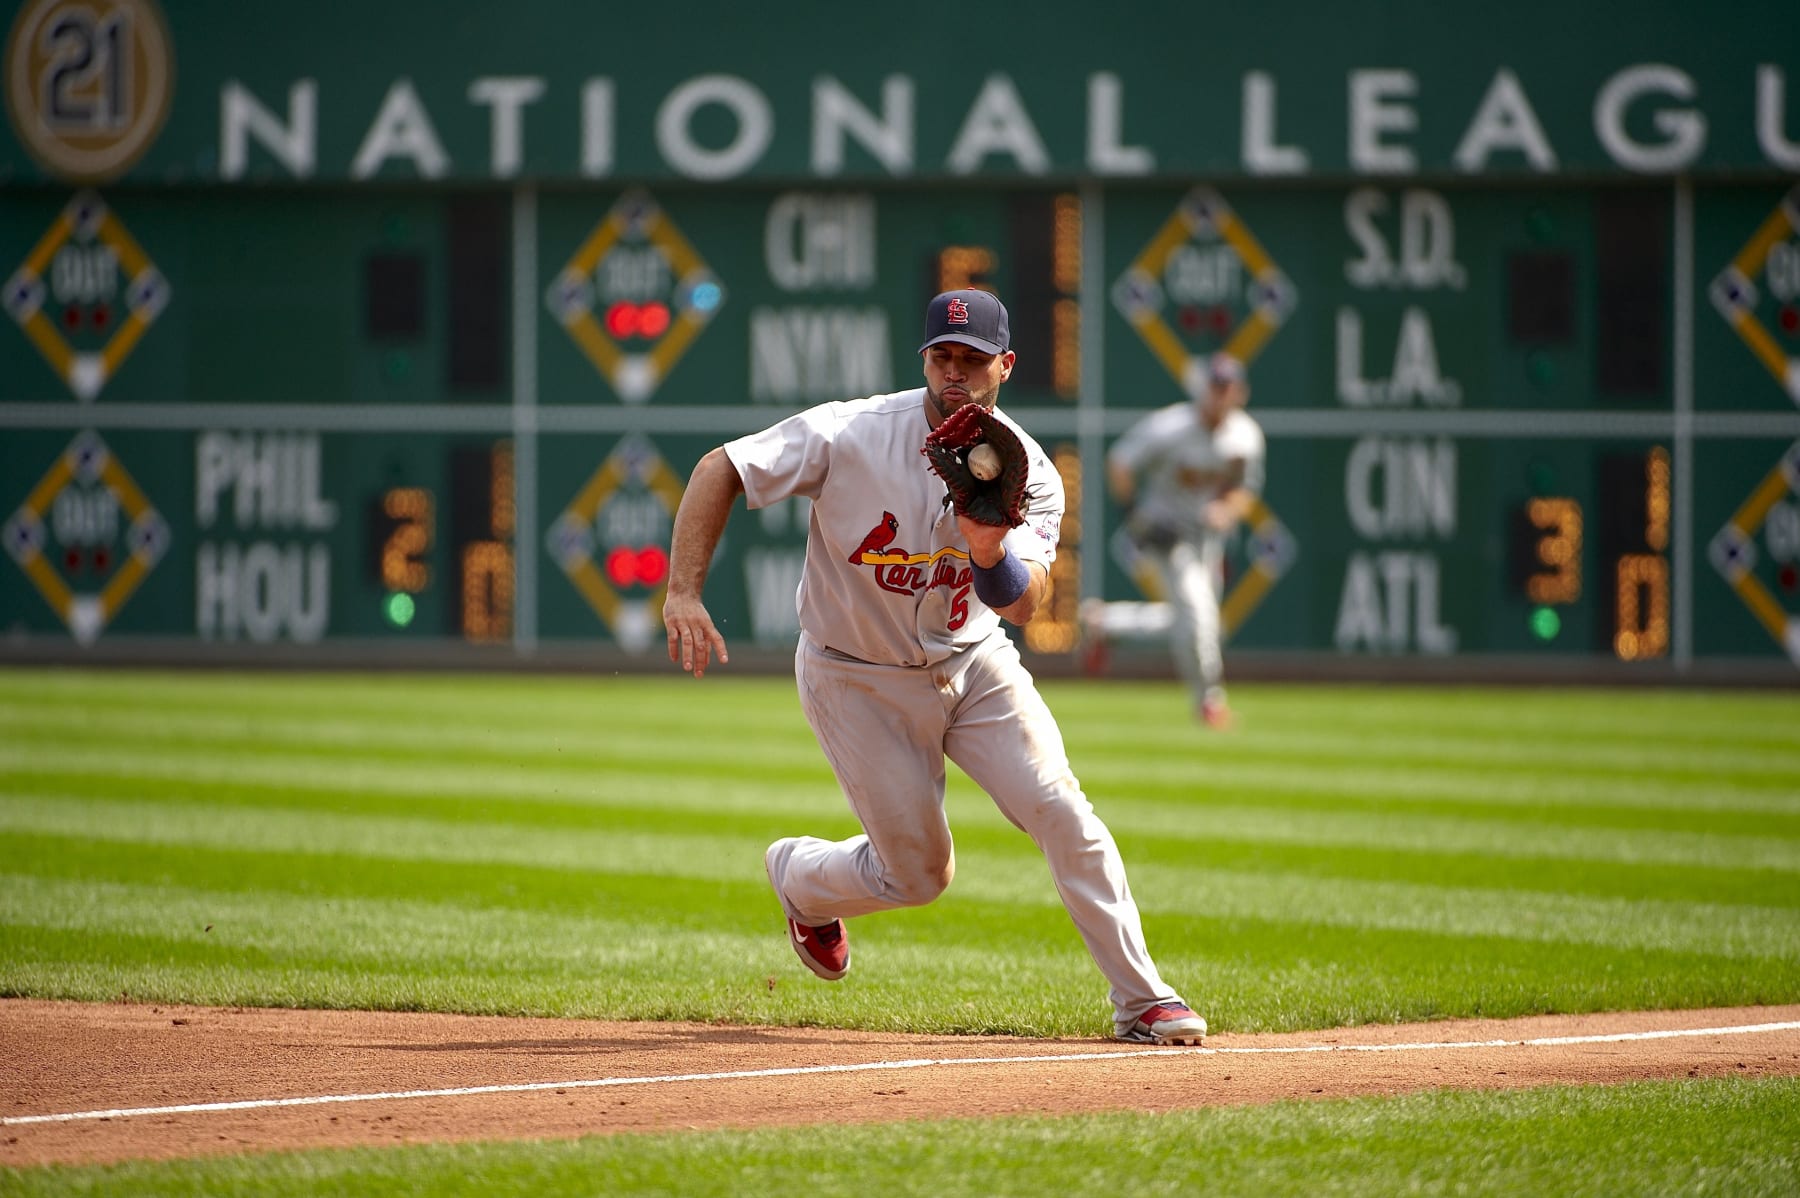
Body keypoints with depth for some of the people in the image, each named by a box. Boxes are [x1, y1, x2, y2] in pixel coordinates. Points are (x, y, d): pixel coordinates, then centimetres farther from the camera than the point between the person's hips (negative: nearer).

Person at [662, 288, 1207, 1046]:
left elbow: (1023, 606, -24)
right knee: (918, 872, 2)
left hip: (973, 665, 3)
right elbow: (719, 470, -18)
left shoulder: (1027, 474, -13)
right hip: (859, 681, -3)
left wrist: (991, 551, -47)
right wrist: (683, 596, -27)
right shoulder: (850, 436, -21)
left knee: (1060, 809, -14)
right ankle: (797, 878, 37)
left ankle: (1141, 999, -4)